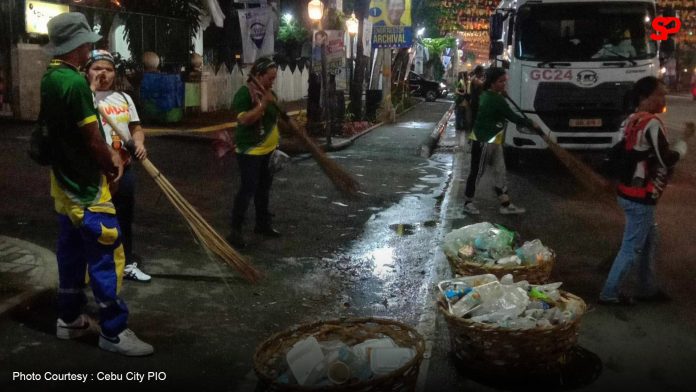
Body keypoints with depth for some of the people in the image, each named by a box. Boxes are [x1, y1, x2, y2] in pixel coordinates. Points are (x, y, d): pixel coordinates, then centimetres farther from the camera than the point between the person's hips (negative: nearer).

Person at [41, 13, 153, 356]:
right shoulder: (75, 82, -21)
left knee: (71, 253, 18)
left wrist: (108, 152, 9)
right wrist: (111, 166, -3)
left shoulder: (50, 78, 8)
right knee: (106, 257, -4)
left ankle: (69, 319, 29)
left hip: (65, 183, 10)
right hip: (86, 186, -10)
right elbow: (91, 139, -19)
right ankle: (114, 332, 3)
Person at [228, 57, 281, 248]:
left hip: (267, 150, 8)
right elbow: (243, 120, -27)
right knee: (248, 188, -10)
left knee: (264, 186, 17)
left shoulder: (270, 93, 8)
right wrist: (263, 103, -28)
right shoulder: (244, 93, -16)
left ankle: (263, 223, 31)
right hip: (250, 150, -8)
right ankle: (235, 231, -3)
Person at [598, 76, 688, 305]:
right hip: (640, 197, -10)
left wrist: (670, 148, 8)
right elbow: (667, 160, -19)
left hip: (630, 192, 10)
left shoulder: (633, 121, 9)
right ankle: (609, 293, 9)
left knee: (649, 241, 20)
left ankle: (648, 289, 32)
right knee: (632, 247, 1)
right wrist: (681, 146, 0)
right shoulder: (652, 123, -20)